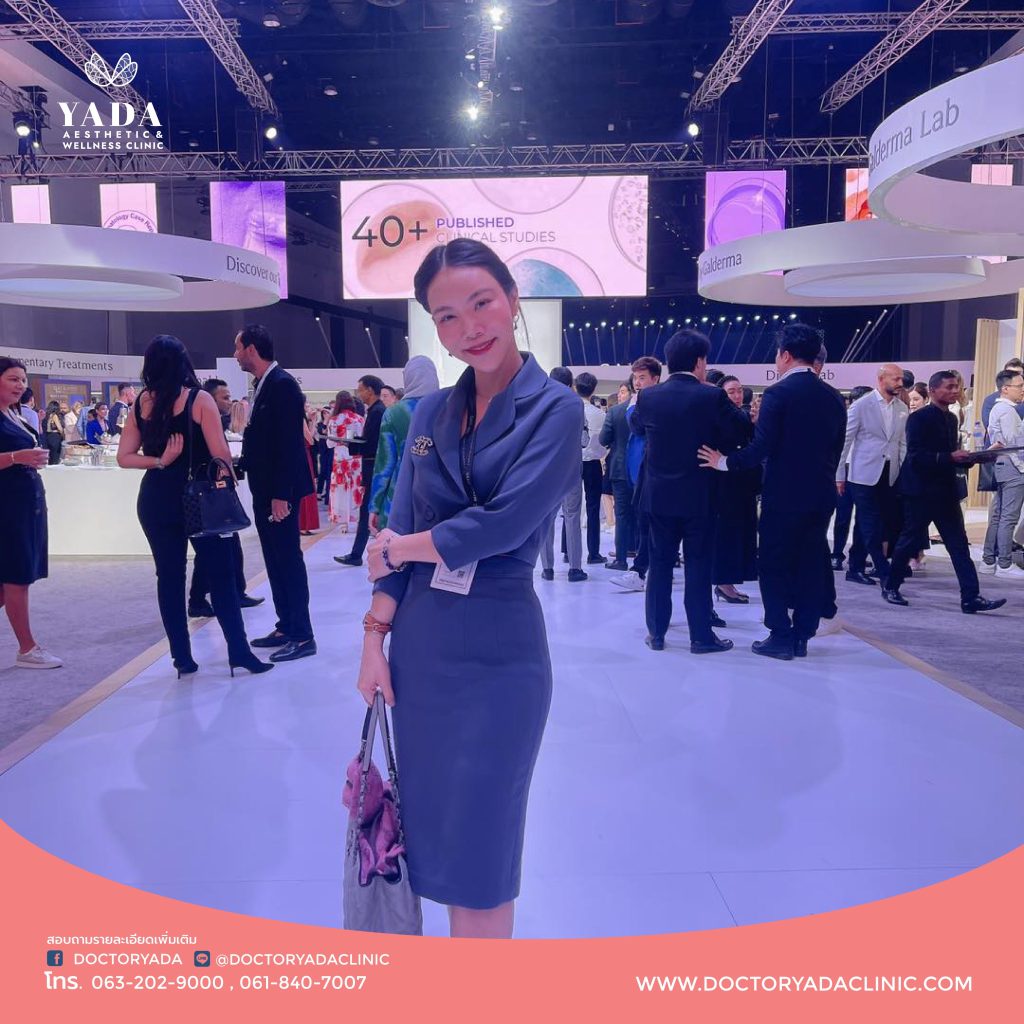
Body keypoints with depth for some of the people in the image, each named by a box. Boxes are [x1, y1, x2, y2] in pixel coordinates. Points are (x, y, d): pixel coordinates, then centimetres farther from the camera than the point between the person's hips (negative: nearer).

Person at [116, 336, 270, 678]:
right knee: (221, 573, 3)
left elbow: (124, 457, 2)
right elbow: (220, 454, -12)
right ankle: (239, 651, 2)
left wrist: (160, 462, -2)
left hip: (156, 499, 4)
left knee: (169, 576, 10)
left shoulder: (140, 404, 5)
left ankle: (182, 657, 14)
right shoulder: (199, 399, -8)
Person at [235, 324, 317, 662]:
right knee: (275, 559, 14)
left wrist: (281, 494, -22)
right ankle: (285, 626, 23)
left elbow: (289, 442, -20)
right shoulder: (264, 384, 13)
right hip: (264, 488, 9)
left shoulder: (282, 384, -15)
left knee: (288, 558, -4)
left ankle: (302, 636, 4)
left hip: (280, 490, -9)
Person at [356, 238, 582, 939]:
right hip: (417, 643, 5)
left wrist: (395, 547, -7)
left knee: (479, 840, 8)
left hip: (497, 650, -5)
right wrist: (376, 634, -1)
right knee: (434, 824, 17)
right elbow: (398, 529, 6)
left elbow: (503, 524, -19)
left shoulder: (554, 409, -8)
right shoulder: (431, 413, 7)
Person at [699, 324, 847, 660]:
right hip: (821, 495, 6)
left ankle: (781, 637, 5)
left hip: (784, 494, -6)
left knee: (774, 566, 4)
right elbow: (835, 449, 12)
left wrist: (725, 463, -6)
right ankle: (801, 636, 16)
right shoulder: (834, 397, 8)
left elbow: (762, 447, -18)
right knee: (810, 564, 11)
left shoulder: (777, 393, -12)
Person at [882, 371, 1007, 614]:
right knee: (909, 541, 4)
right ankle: (891, 587, 19)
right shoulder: (919, 418, -11)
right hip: (921, 491, -7)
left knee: (959, 545, 1)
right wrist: (950, 457, -25)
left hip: (946, 491, 7)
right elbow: (915, 457, -20)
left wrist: (965, 458, 1)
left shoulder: (951, 419, 14)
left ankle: (971, 598, 0)